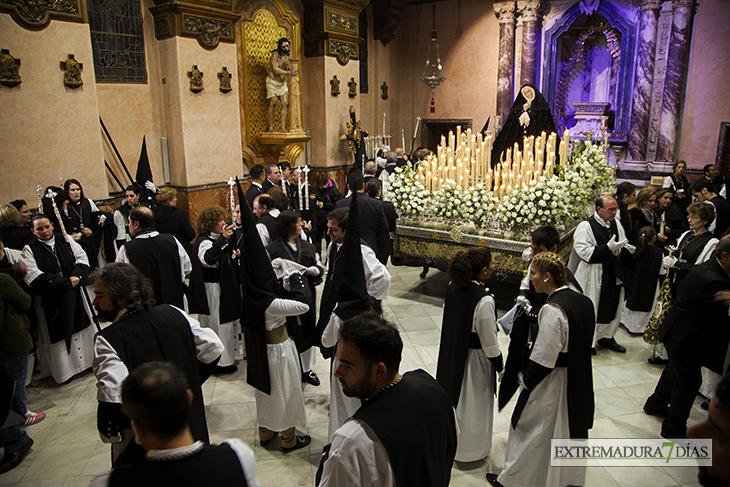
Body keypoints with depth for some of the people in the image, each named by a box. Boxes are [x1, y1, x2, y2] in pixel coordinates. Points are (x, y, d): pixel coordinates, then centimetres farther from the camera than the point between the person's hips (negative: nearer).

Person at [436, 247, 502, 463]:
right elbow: (489, 342, -21)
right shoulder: (484, 301, -30)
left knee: (453, 394, 25)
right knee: (473, 404, 14)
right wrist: (500, 367, -5)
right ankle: (471, 450, 36)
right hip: (475, 358, -7)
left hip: (451, 353, 7)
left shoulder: (453, 287, -10)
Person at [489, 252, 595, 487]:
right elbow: (584, 344, 8)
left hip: (550, 386, -8)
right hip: (579, 384, 8)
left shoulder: (552, 310, -28)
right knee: (568, 430, 24)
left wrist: (525, 380, -10)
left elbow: (543, 359, -26)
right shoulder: (584, 302, -3)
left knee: (532, 432, 11)